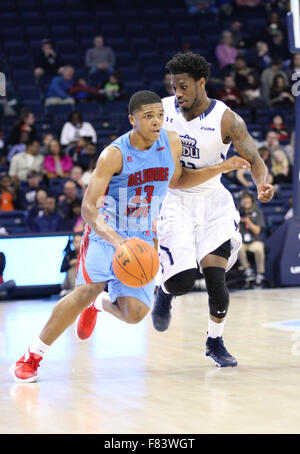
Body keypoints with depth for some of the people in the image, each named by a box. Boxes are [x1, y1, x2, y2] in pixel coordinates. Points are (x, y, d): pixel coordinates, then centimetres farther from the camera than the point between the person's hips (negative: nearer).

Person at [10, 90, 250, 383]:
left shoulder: (172, 143, -3)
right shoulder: (114, 155, -19)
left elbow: (176, 180, 18)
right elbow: (88, 208, -23)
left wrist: (220, 169, 6)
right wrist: (115, 239, -39)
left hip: (142, 239, 4)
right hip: (105, 233, -4)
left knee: (135, 313, -13)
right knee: (87, 290, -27)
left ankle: (106, 304, 26)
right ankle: (31, 357, -16)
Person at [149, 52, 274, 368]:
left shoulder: (226, 120, -15)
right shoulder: (163, 111, -8)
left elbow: (254, 160, -16)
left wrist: (262, 185, -37)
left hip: (212, 201, 0)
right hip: (173, 201, 0)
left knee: (215, 278, -8)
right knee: (182, 281, -15)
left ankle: (215, 342, 17)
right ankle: (165, 291, 24)